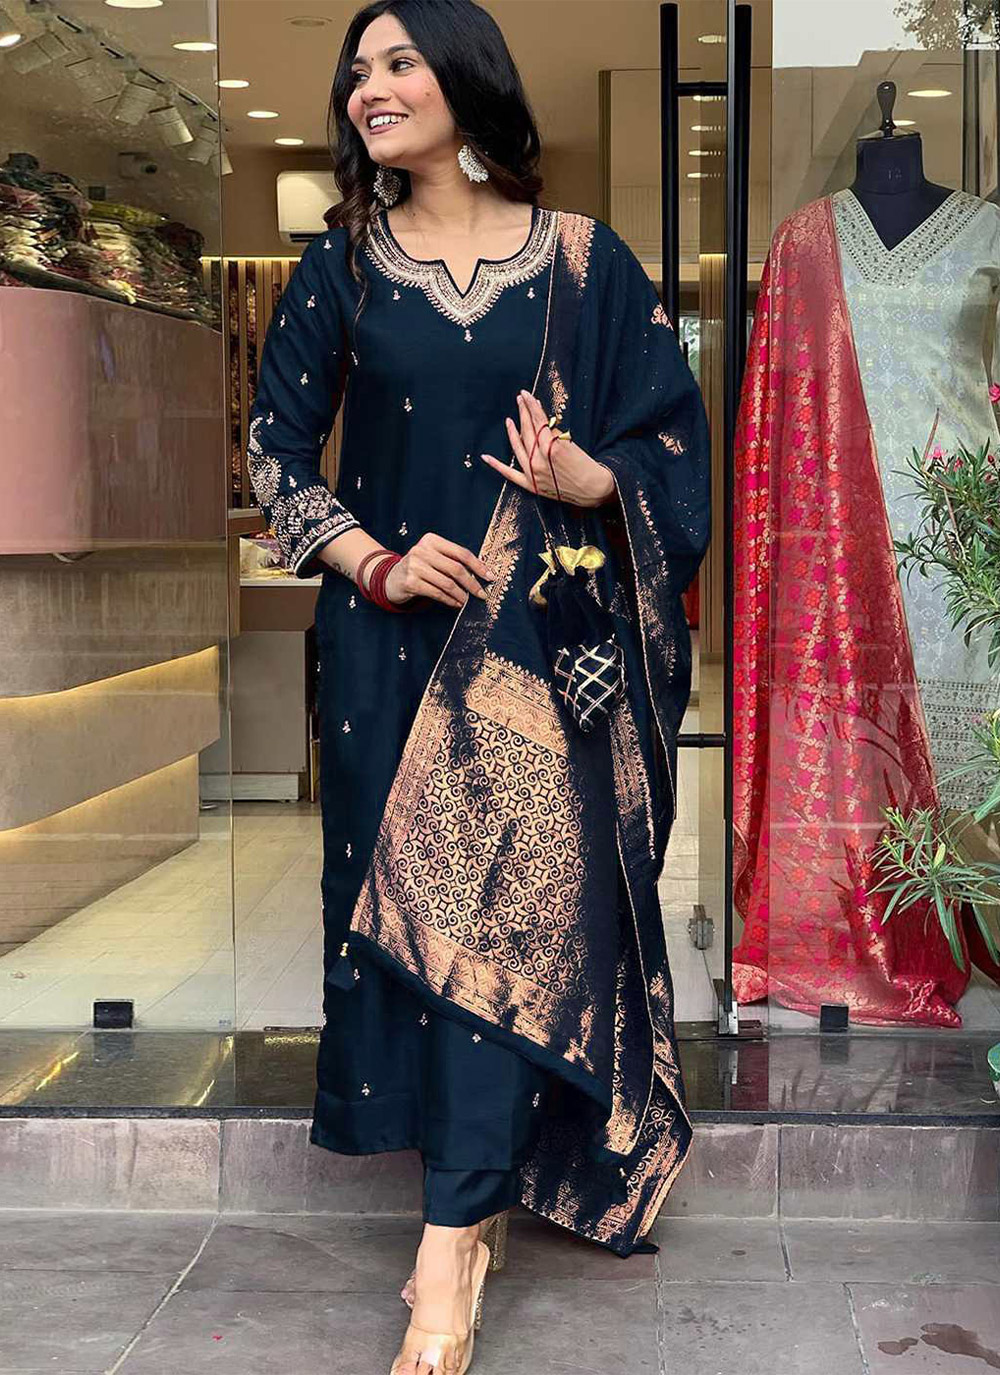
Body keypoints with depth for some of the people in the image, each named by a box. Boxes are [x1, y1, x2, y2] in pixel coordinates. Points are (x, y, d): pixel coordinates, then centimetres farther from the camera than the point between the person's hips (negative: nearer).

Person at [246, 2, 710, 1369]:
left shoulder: (585, 259, 2)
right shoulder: (344, 265, 7)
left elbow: (671, 433, 4)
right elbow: (276, 442, 8)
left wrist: (589, 478, -17)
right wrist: (372, 562, -6)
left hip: (547, 635, -2)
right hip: (394, 637, 2)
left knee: (514, 896, -12)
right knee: (410, 894, 3)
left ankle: (453, 1239, -9)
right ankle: (482, 1191, 17)